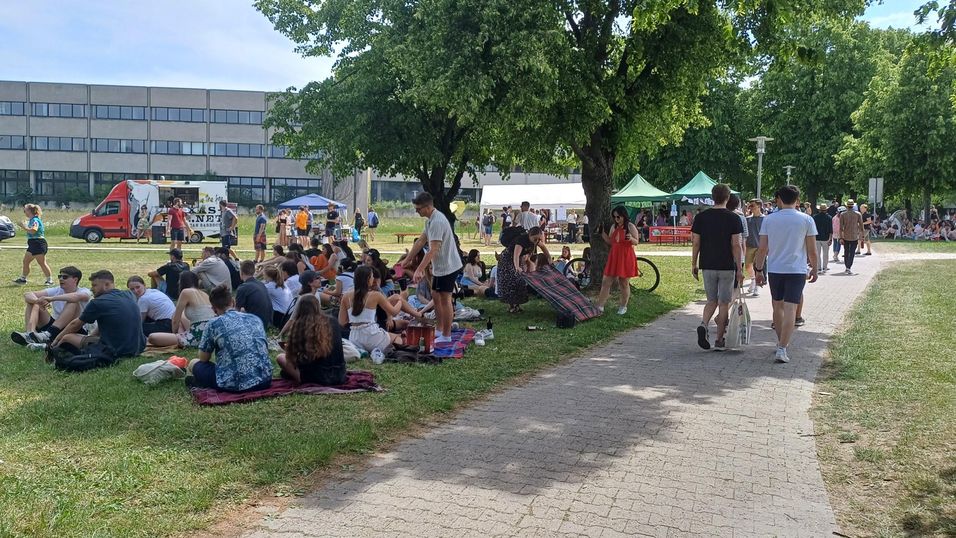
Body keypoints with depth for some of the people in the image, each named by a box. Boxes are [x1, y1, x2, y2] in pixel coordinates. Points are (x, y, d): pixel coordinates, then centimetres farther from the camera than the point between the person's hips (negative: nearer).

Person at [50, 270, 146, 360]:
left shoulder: (98, 303, -9)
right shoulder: (130, 296, 8)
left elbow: (75, 325, 7)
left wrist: (57, 339, 24)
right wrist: (92, 335, 32)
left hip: (114, 352, -7)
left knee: (67, 337, 3)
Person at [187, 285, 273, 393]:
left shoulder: (214, 324, -1)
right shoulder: (255, 319, 11)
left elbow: (204, 358, 10)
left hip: (235, 385, -3)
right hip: (264, 380, 3)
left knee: (193, 363, 21)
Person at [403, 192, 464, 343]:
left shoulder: (437, 222, -24)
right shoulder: (430, 220, 8)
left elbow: (433, 250, -30)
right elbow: (421, 242, 16)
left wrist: (419, 270, -34)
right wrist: (407, 260, 18)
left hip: (447, 266, -10)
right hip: (440, 266, 10)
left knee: (445, 299, -3)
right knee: (435, 296, 17)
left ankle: (446, 335, 6)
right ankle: (439, 329, 27)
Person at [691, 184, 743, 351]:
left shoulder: (701, 217, 0)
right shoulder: (733, 218, -6)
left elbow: (696, 244, 2)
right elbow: (735, 246, -9)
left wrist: (694, 265, 10)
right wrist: (739, 269, -4)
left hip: (707, 266, 2)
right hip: (727, 266, -2)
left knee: (712, 300, 16)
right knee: (724, 303, 7)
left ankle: (704, 324, -12)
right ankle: (719, 341, 10)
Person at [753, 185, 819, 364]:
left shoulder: (769, 219, 0)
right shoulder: (806, 220, -3)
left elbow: (762, 249, 0)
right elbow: (812, 250, -1)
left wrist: (759, 270, 9)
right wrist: (814, 269, 14)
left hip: (775, 269, 2)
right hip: (797, 270, -2)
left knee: (778, 306, 19)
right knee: (790, 309, -5)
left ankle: (781, 341, 34)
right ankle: (782, 349, -14)